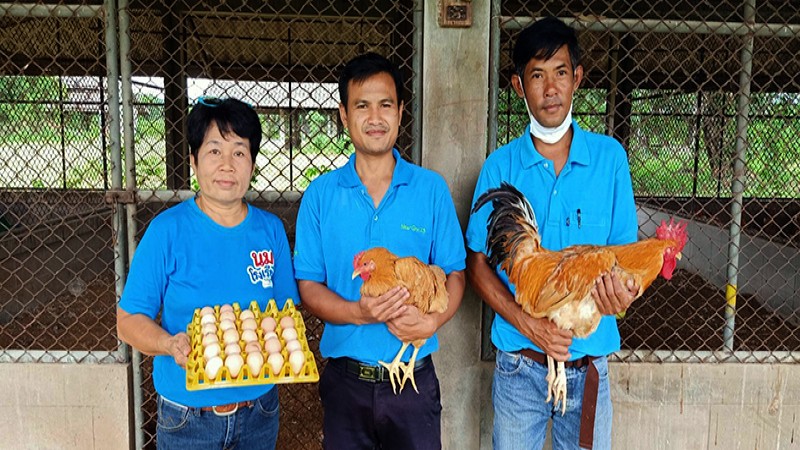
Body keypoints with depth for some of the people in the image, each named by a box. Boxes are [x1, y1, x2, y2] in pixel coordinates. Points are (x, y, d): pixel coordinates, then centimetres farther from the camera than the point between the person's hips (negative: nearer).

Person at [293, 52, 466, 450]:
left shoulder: (431, 189, -2)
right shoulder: (321, 194, -2)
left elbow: (454, 272, 0)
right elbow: (308, 286, -2)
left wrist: (432, 320, -19)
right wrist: (359, 313, -20)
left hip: (414, 376, 0)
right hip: (345, 377, 0)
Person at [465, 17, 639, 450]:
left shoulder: (609, 157, -1)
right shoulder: (500, 166, -3)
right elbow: (478, 265, -2)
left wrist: (621, 291, -20)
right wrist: (530, 325, -15)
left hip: (588, 361, 1)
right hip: (519, 362, 0)